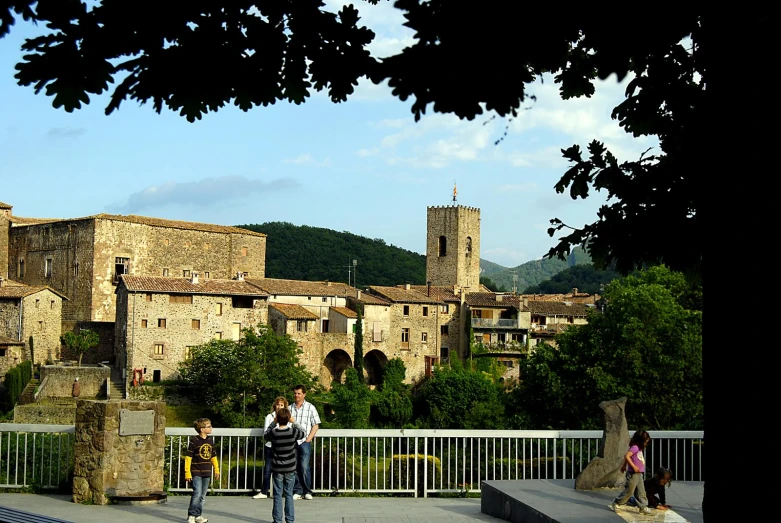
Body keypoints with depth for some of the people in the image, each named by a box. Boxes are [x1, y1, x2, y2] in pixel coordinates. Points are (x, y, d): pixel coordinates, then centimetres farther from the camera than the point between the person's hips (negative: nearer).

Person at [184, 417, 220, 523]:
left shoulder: (210, 440, 9)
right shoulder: (194, 441, -10)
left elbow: (213, 456, 19)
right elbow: (188, 457, -10)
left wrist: (216, 470, 18)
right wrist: (187, 473, -13)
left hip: (207, 473, 6)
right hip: (196, 473, -6)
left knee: (202, 496, 10)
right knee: (197, 494, -12)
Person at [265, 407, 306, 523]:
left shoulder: (273, 433, -12)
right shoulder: (293, 432, -12)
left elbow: (266, 434, 12)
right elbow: (303, 434, 10)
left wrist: (274, 422, 15)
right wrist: (293, 423, 17)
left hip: (277, 469, 0)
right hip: (290, 469, 0)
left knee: (277, 495, 6)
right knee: (289, 495, 9)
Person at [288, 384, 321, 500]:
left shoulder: (310, 407, 4)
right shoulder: (289, 408, 12)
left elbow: (315, 425, 3)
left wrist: (308, 439, -6)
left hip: (304, 441, -3)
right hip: (292, 442, 3)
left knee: (304, 467, -10)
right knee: (294, 467, 2)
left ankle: (307, 491, 0)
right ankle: (297, 491, 9)